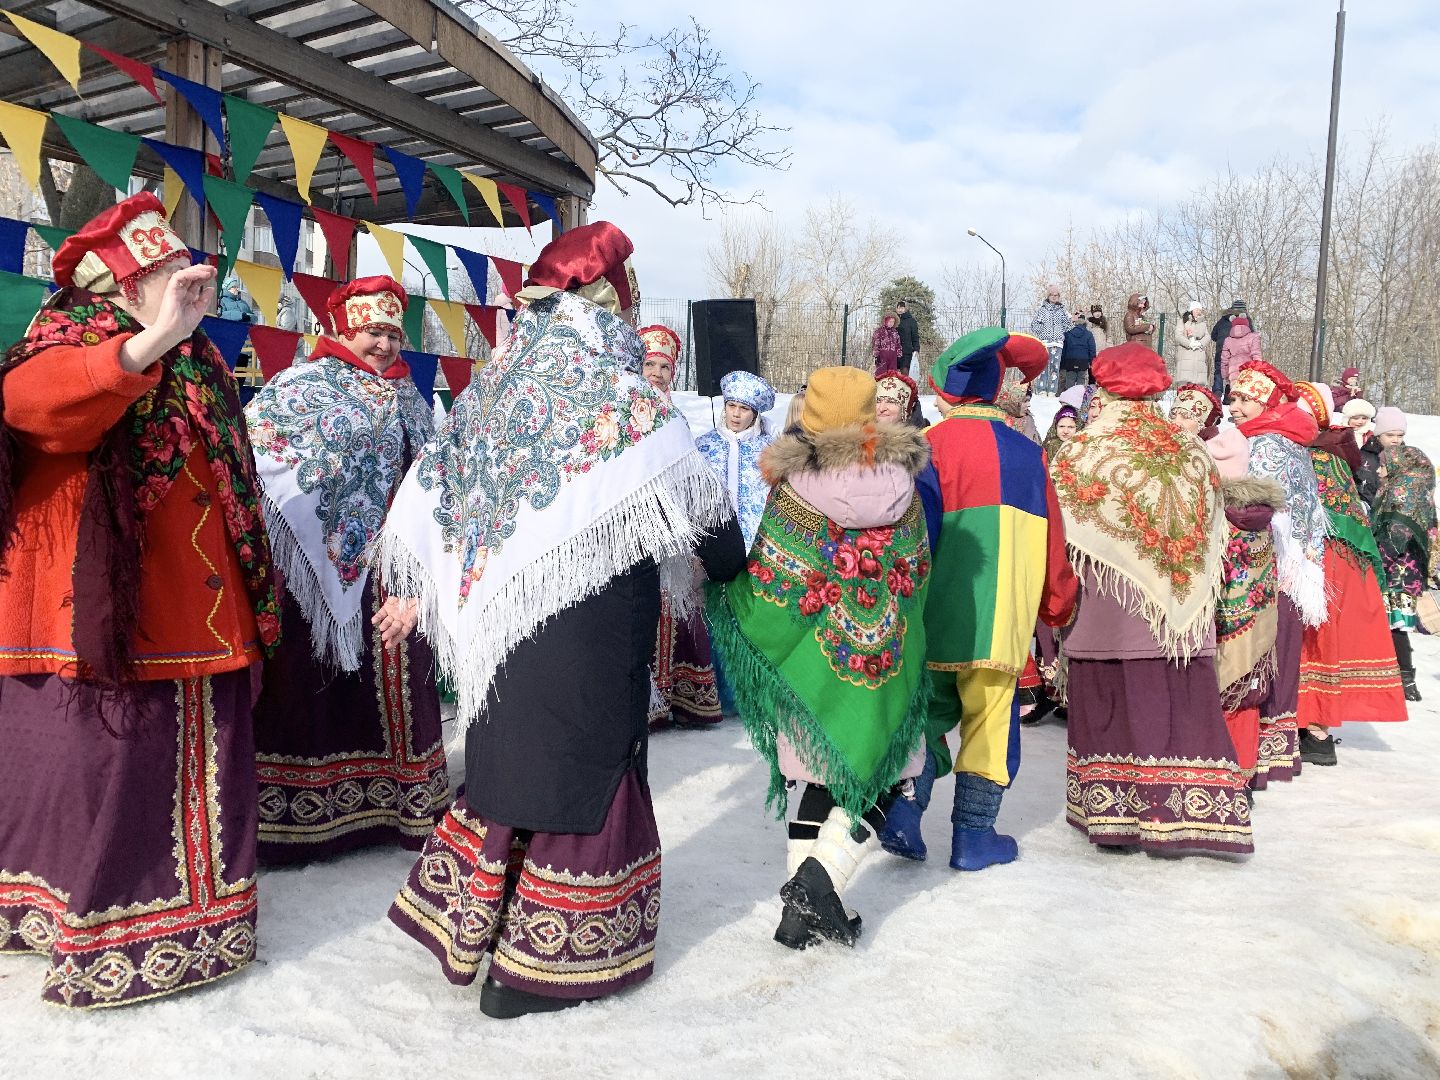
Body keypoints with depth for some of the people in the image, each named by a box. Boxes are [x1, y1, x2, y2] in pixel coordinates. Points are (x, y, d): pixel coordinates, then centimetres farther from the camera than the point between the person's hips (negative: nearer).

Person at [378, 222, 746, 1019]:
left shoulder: (494, 383, 9)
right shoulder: (616, 392, -11)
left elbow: (429, 491, 10)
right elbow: (692, 501, -9)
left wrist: (407, 588, 16)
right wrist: (731, 563, 8)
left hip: (502, 617, 7)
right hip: (591, 631, -7)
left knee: (511, 761, 20)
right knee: (581, 772, 5)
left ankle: (462, 918, 31)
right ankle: (539, 966, 15)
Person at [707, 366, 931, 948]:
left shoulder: (793, 491, -12)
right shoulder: (902, 489, -6)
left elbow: (769, 587, -9)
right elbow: (916, 576, 5)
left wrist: (728, 593, 10)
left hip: (812, 660, 0)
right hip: (885, 664, 0)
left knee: (819, 776, 14)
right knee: (875, 776, 13)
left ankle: (802, 910, 16)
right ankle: (822, 875, -9)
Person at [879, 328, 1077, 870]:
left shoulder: (928, 446, -3)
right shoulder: (1026, 452, 7)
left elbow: (915, 530, -10)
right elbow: (1050, 539, 12)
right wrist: (1057, 604, 24)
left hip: (935, 616, -1)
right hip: (1003, 618, 1)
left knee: (927, 710, 14)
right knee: (989, 719, 8)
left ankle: (905, 803, -2)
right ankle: (973, 835, 12)